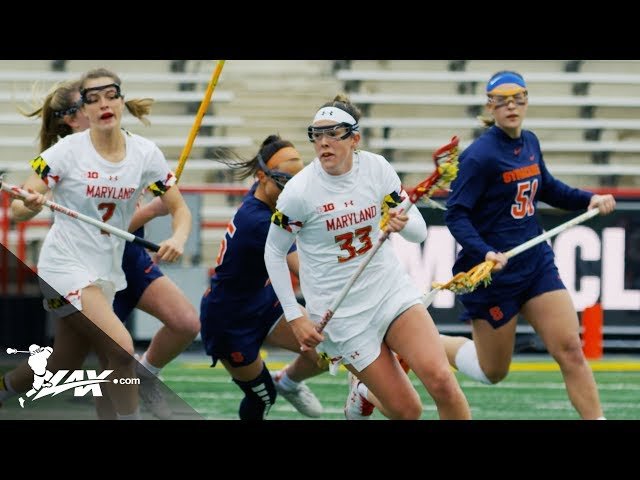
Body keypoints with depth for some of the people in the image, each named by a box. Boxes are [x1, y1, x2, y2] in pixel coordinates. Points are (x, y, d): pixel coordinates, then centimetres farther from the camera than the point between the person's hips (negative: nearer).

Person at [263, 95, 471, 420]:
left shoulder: (377, 168, -7)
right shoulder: (299, 192, -15)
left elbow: (419, 232, -1)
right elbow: (273, 253, -2)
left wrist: (403, 224, -25)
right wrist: (295, 317, -5)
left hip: (391, 290, 3)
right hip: (341, 313, -3)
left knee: (440, 380, -20)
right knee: (406, 410, -3)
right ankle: (363, 395, 31)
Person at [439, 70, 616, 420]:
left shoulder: (529, 142, 5)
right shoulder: (480, 156, -18)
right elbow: (456, 214, -19)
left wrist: (589, 200, 9)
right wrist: (484, 253, -34)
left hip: (536, 262, 6)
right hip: (495, 271, -6)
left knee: (571, 350, -4)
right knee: (492, 372, 8)